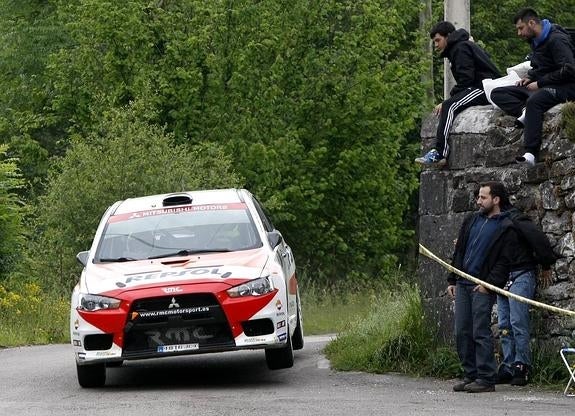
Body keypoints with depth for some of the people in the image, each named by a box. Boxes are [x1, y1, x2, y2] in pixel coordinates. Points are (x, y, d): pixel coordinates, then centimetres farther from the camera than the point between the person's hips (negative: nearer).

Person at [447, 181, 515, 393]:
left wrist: (489, 284, -16)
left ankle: (486, 378, -4)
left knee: (480, 332, -8)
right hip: (462, 284, 7)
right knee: (462, 332, 6)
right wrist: (452, 280, 13)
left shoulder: (506, 228, -4)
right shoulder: (472, 220, 16)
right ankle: (470, 375, 13)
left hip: (483, 287, -7)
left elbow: (505, 261, -8)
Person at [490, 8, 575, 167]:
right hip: (540, 87, 10)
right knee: (497, 94, -2)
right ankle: (524, 112, -29)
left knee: (534, 101, -41)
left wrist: (539, 83, -18)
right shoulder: (536, 41, 15)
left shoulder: (557, 40, -14)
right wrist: (530, 77, 8)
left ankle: (531, 153, -47)